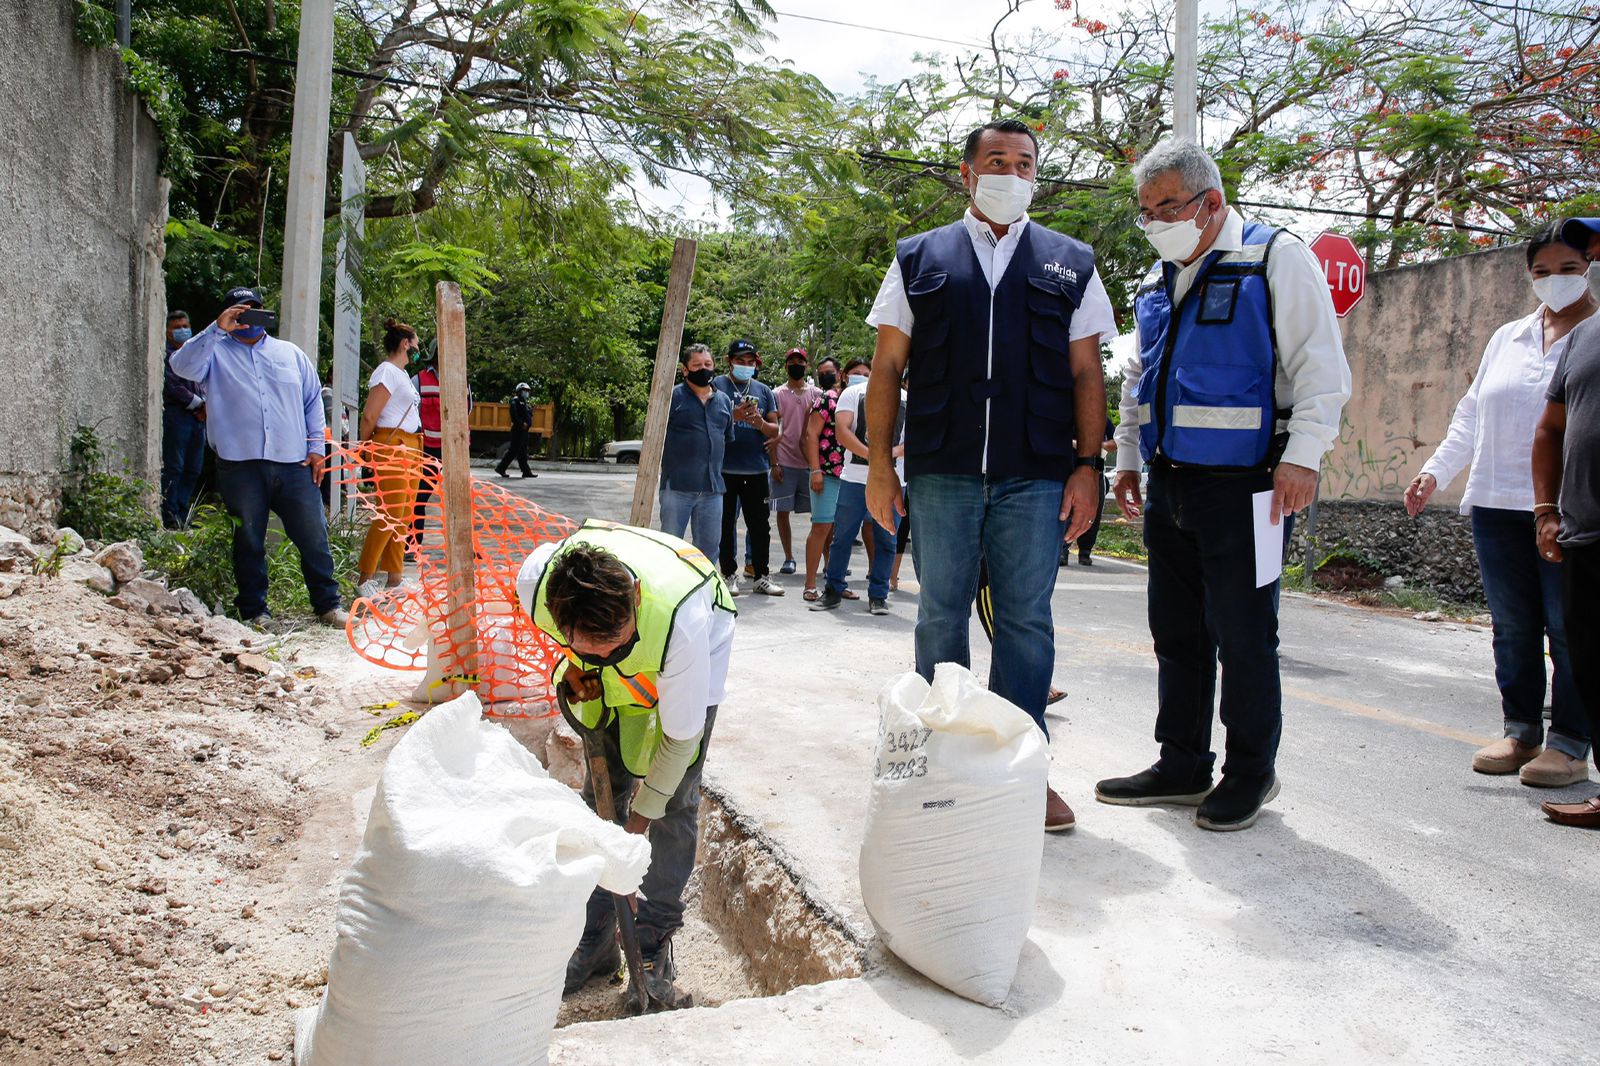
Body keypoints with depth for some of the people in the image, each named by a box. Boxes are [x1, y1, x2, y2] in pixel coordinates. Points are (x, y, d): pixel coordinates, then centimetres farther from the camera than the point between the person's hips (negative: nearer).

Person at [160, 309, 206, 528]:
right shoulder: (167, 355, -2)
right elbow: (174, 387, -11)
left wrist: (205, 404, 0)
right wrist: (198, 403, -7)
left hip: (198, 417, 7)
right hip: (176, 414, -7)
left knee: (193, 469, 8)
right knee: (174, 468, -7)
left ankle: (182, 515, 14)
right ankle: (170, 517, -4)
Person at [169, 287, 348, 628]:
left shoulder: (290, 353, 19)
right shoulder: (217, 352, 9)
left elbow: (313, 400, 18)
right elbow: (182, 365, -11)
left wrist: (316, 446, 8)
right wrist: (217, 329, -17)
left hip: (294, 463, 2)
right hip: (240, 464, -2)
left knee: (313, 536, 1)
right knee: (248, 541, 5)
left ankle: (328, 604, 12)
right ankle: (254, 609, 16)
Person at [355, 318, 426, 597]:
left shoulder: (402, 373, 20)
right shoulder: (387, 371, -10)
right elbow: (369, 415, -14)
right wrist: (365, 449, -4)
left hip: (411, 448, 10)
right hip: (392, 447, -10)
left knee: (403, 516, 10)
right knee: (389, 514, -11)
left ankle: (394, 577, 15)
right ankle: (363, 579, -5)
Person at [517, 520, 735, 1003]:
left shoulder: (680, 621, -46)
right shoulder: (535, 581, -37)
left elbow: (681, 735, -28)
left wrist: (641, 817, -18)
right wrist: (577, 663, -10)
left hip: (694, 654, -3)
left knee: (674, 804, -4)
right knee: (600, 791, 3)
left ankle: (655, 944, 13)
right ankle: (595, 939, 16)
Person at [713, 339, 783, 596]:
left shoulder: (763, 391, 15)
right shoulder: (717, 386, 3)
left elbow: (775, 430, 13)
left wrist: (760, 423, -9)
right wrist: (734, 416, -18)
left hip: (756, 469, 3)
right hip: (725, 468, -3)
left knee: (760, 525, 6)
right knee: (726, 524, 3)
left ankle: (761, 576, 13)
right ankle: (729, 574, 12)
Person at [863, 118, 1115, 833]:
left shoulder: (1070, 264, 14)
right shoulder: (919, 259, 12)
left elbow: (1086, 374, 10)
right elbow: (888, 367, 8)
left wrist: (1087, 466, 1)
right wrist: (880, 462, 1)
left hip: (1036, 477, 0)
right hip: (941, 473, 0)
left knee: (1027, 620, 3)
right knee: (940, 617, 6)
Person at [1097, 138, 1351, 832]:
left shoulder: (1277, 258, -3)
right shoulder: (1158, 281, 17)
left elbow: (1321, 368, -9)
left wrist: (1302, 457, -17)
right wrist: (1127, 457, 20)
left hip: (1241, 485, -7)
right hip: (1168, 486, 7)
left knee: (1241, 634, -1)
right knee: (1176, 632, 11)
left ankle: (1251, 771, 16)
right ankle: (1182, 766, 23)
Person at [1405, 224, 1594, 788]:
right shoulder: (1507, 338, 18)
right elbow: (1471, 415, 22)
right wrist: (1436, 470, 13)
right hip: (1498, 505, 5)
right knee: (1512, 624, 9)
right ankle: (1521, 732, 20)